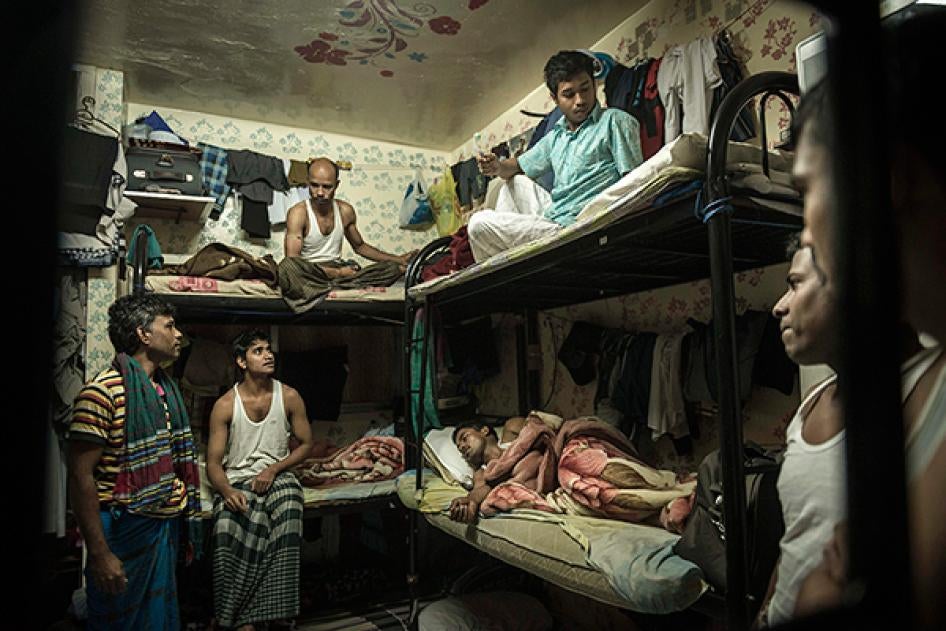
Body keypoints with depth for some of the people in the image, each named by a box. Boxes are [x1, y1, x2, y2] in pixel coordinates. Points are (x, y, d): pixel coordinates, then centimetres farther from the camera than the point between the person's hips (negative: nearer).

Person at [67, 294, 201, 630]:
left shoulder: (167, 389, 9)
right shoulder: (102, 391, -16)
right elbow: (80, 476, -18)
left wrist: (185, 525, 16)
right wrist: (99, 554, -19)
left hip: (166, 526, 8)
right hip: (125, 532, -7)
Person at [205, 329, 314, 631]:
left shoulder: (289, 397, 0)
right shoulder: (225, 405, -3)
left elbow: (306, 443, 6)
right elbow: (213, 462, -3)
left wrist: (273, 469, -10)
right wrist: (227, 490, -24)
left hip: (278, 474, 1)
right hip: (237, 478, 0)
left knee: (288, 513, -32)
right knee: (229, 523, -32)